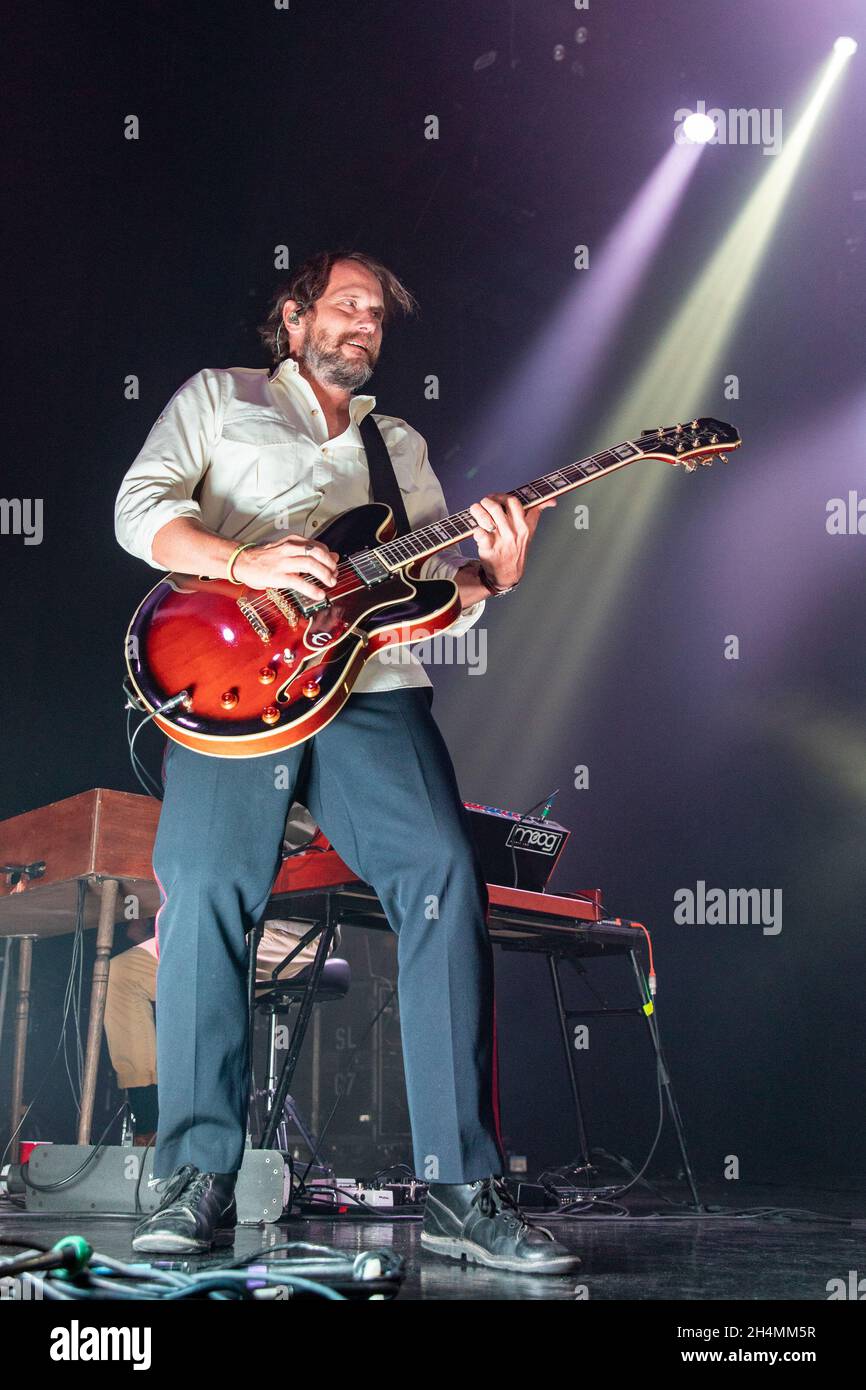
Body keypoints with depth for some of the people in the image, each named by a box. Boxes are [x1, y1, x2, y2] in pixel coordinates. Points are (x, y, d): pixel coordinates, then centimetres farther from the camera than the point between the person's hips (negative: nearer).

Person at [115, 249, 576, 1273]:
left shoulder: (401, 445, 30)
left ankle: (459, 1188, -15)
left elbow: (435, 594, 20)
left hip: (372, 689, 2)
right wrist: (245, 562, -12)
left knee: (446, 874, -19)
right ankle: (198, 1179, -7)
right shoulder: (218, 398, 22)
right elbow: (140, 508, 6)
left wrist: (491, 575, -3)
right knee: (205, 882, -20)